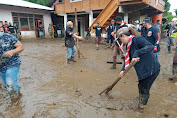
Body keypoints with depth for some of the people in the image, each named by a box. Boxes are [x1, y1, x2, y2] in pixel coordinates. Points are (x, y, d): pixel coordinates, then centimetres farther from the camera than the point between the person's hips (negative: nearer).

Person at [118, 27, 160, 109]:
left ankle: (142, 105, 31)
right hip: (143, 69, 9)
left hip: (152, 68, -9)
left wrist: (137, 53, -40)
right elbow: (128, 59, 11)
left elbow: (151, 46, -35)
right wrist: (123, 70, 2)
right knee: (141, 86, 23)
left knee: (144, 89, 8)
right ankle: (141, 102, 45)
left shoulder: (137, 39, -21)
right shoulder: (129, 45, 8)